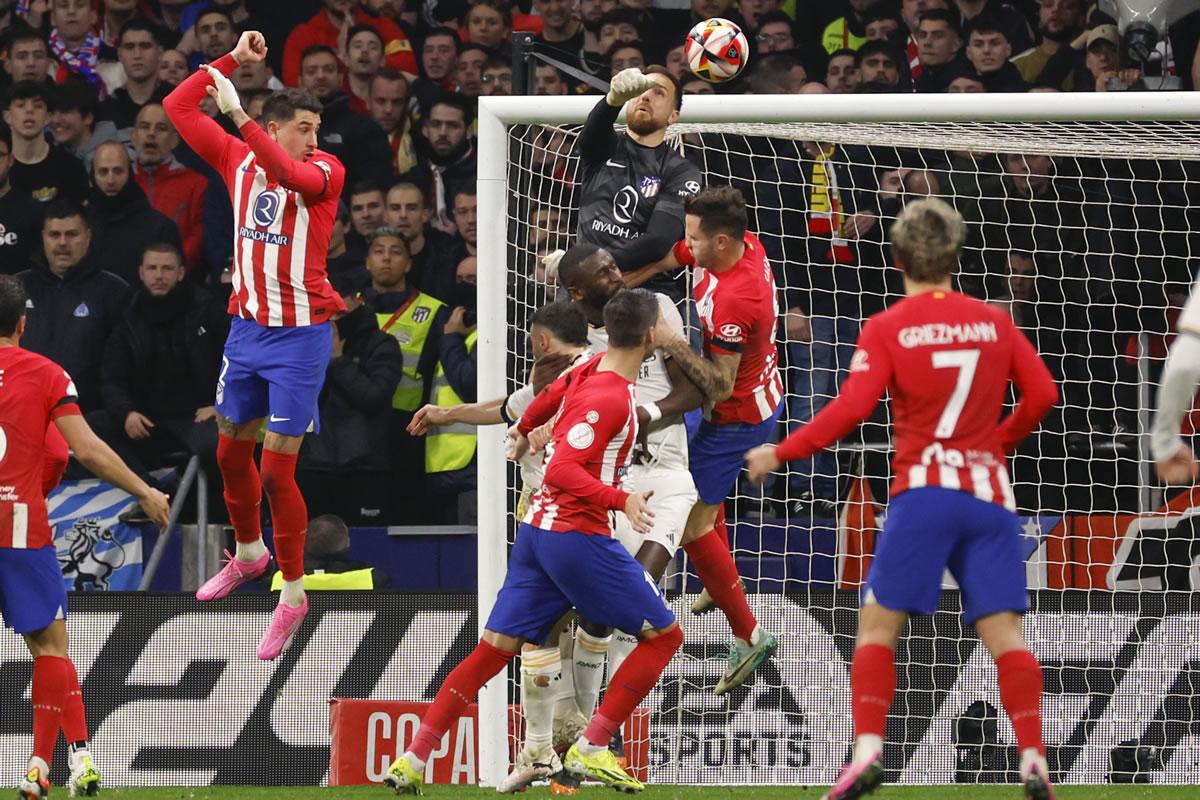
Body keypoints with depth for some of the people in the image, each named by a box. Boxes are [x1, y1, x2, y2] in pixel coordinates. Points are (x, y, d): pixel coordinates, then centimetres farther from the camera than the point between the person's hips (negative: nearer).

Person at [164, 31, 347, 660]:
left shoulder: (325, 172, -12)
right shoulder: (237, 158, 2)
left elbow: (289, 175, -35)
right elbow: (178, 107, 3)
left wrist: (237, 114, -40)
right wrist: (232, 61, -4)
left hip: (300, 334, -5)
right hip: (247, 325, 6)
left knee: (276, 470, -7)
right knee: (231, 450, 18)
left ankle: (292, 595, 6)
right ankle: (248, 554, 43)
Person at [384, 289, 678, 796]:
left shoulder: (590, 370, 7)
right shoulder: (610, 398, -18)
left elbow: (546, 400, 29)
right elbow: (562, 470, -25)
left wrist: (524, 431, 50)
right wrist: (620, 500, -34)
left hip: (538, 529, 9)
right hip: (580, 536, -9)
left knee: (495, 648, 8)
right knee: (663, 635, 1)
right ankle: (590, 751, -4)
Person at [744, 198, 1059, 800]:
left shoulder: (886, 328, 0)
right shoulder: (993, 321, 10)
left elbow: (851, 409, -9)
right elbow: (1042, 393, 7)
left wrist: (781, 454, -1)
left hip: (923, 490, -3)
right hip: (990, 492, 3)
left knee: (877, 624, 2)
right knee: (1003, 630, 0)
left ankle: (868, 750, -12)